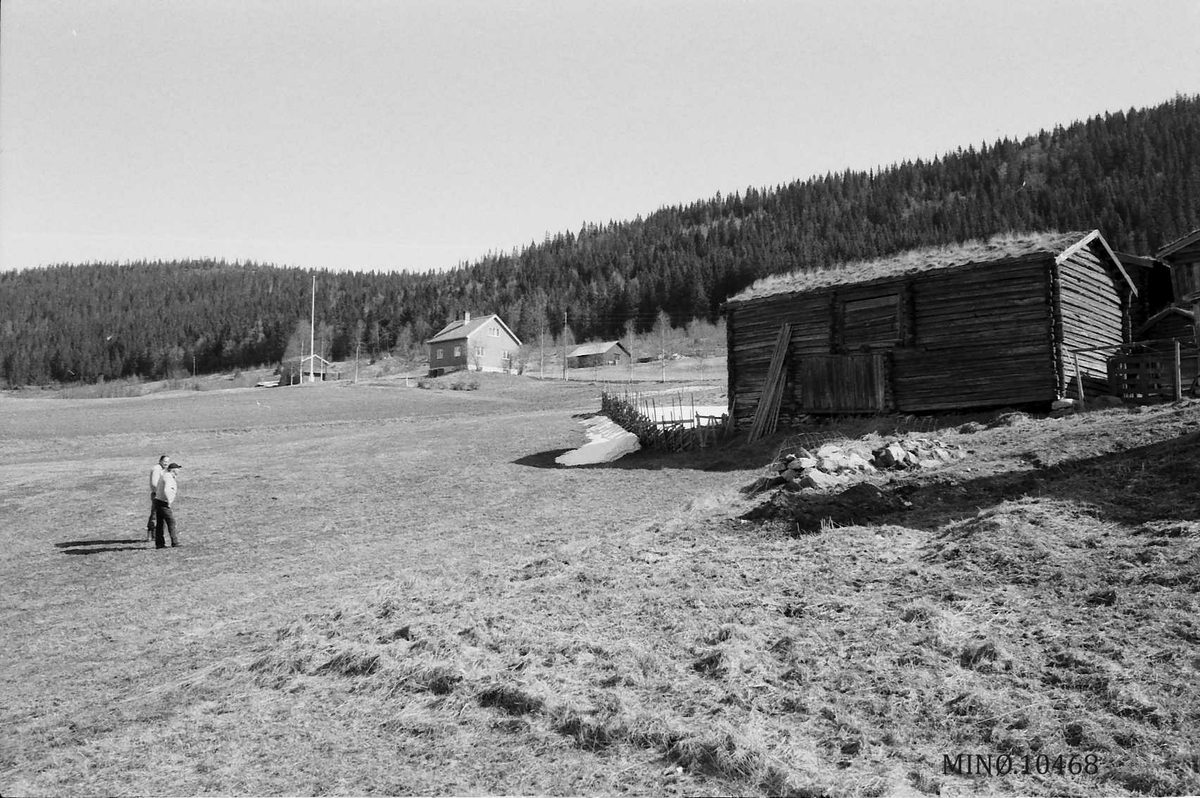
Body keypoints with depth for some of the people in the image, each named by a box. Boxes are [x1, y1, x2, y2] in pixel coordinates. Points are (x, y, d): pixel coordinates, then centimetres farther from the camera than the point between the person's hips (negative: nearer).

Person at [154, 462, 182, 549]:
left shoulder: (163, 475, 12)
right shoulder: (169, 478, -18)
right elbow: (166, 490, -31)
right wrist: (169, 502, -23)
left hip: (158, 500, 10)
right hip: (164, 503, -9)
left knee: (159, 524, 10)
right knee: (171, 523, -2)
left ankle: (159, 543, 13)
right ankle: (174, 542, 1)